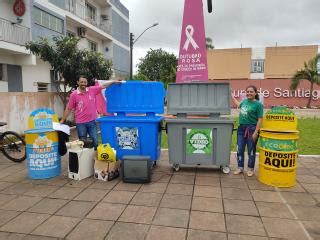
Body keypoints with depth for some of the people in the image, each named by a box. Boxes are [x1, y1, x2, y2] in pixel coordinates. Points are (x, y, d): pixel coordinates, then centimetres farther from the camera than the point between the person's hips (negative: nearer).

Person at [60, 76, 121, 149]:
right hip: (80, 123, -2)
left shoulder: (92, 90, 0)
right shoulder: (74, 94, -5)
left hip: (92, 121, 2)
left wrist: (114, 81, -1)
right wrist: (62, 120, 1)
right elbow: (68, 109, 0)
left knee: (95, 141, 8)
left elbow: (103, 86, 5)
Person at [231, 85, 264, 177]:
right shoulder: (245, 101, 7)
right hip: (241, 128, 6)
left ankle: (250, 169, 22)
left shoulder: (258, 104, -10)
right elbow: (238, 105, 32)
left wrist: (256, 132, -18)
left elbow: (260, 119, -13)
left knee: (251, 150, 7)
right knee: (240, 149, 10)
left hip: (251, 129, -6)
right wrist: (232, 96, 35)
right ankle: (240, 167, 25)